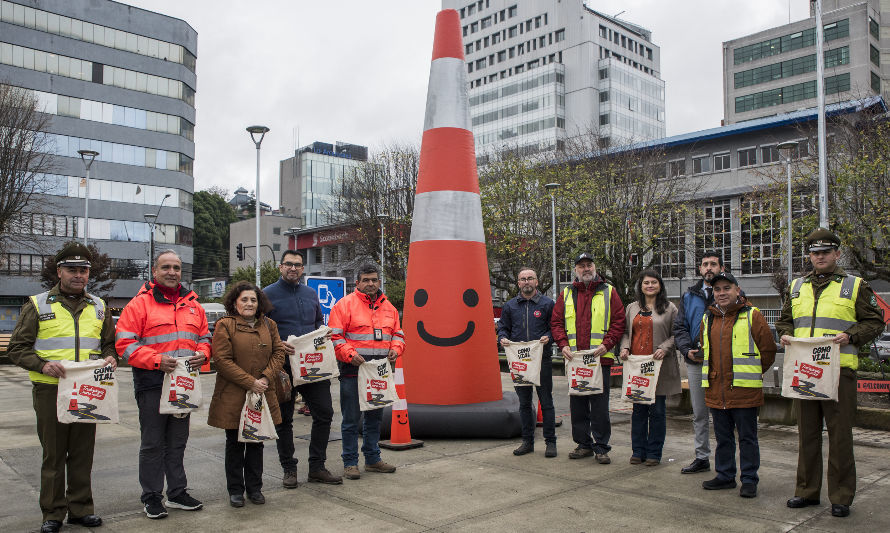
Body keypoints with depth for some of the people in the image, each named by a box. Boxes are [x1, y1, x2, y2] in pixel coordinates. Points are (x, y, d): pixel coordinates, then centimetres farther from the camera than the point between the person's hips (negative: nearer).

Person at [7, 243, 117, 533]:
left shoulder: (98, 307, 12)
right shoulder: (37, 305, 1)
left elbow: (109, 343, 19)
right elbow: (17, 348, 1)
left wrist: (110, 358, -3)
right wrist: (42, 365, -16)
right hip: (50, 391, -3)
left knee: (83, 453, 9)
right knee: (53, 454, 5)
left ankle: (81, 508, 21)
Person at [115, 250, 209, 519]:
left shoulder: (193, 305, 10)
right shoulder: (140, 303, -7)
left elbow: (204, 337, 17)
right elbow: (125, 343, -12)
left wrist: (202, 353, -5)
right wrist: (157, 360, -22)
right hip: (152, 384, -5)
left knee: (178, 442, 16)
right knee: (153, 444, 5)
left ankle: (177, 492, 28)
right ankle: (152, 497, 19)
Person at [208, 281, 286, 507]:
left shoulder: (269, 325, 8)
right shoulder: (225, 325, -6)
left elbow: (279, 353, 7)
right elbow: (223, 360, -12)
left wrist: (265, 378, -9)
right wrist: (250, 382, -16)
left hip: (263, 394, 4)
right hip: (233, 396, -4)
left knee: (256, 442, 11)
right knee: (235, 443, 7)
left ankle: (255, 488, 24)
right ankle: (235, 490, 20)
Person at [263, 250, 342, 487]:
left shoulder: (311, 294, 13)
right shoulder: (268, 295, -2)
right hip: (284, 367, -4)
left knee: (324, 413, 3)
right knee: (284, 420, 7)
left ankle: (317, 467, 16)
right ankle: (289, 469, 21)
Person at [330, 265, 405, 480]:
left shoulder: (388, 308, 14)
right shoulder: (345, 304, -4)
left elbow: (397, 334, 19)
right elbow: (334, 337, -8)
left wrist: (395, 349, 0)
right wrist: (350, 354, -19)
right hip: (353, 371, -6)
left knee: (375, 417, 16)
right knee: (351, 419, 1)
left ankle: (372, 458, 28)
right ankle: (350, 462, 13)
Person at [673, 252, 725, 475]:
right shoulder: (689, 296, 13)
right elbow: (679, 327, 12)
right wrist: (687, 349, -4)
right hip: (695, 361, 4)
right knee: (699, 414, 11)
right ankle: (702, 458, 22)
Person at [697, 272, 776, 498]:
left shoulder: (752, 316, -4)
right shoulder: (708, 319, 11)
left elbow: (768, 349, -1)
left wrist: (753, 374, 3)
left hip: (744, 391, -5)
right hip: (716, 391, 5)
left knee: (747, 437, 4)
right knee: (723, 437, 14)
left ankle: (749, 480, 14)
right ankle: (725, 476, 26)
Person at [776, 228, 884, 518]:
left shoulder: (855, 285, 3)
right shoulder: (797, 287, 14)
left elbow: (875, 321, 1)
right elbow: (784, 319, 22)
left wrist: (851, 336, -15)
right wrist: (785, 334, 1)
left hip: (839, 370, -4)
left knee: (840, 435, 1)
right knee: (807, 433, 11)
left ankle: (841, 497, 14)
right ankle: (807, 490, 23)